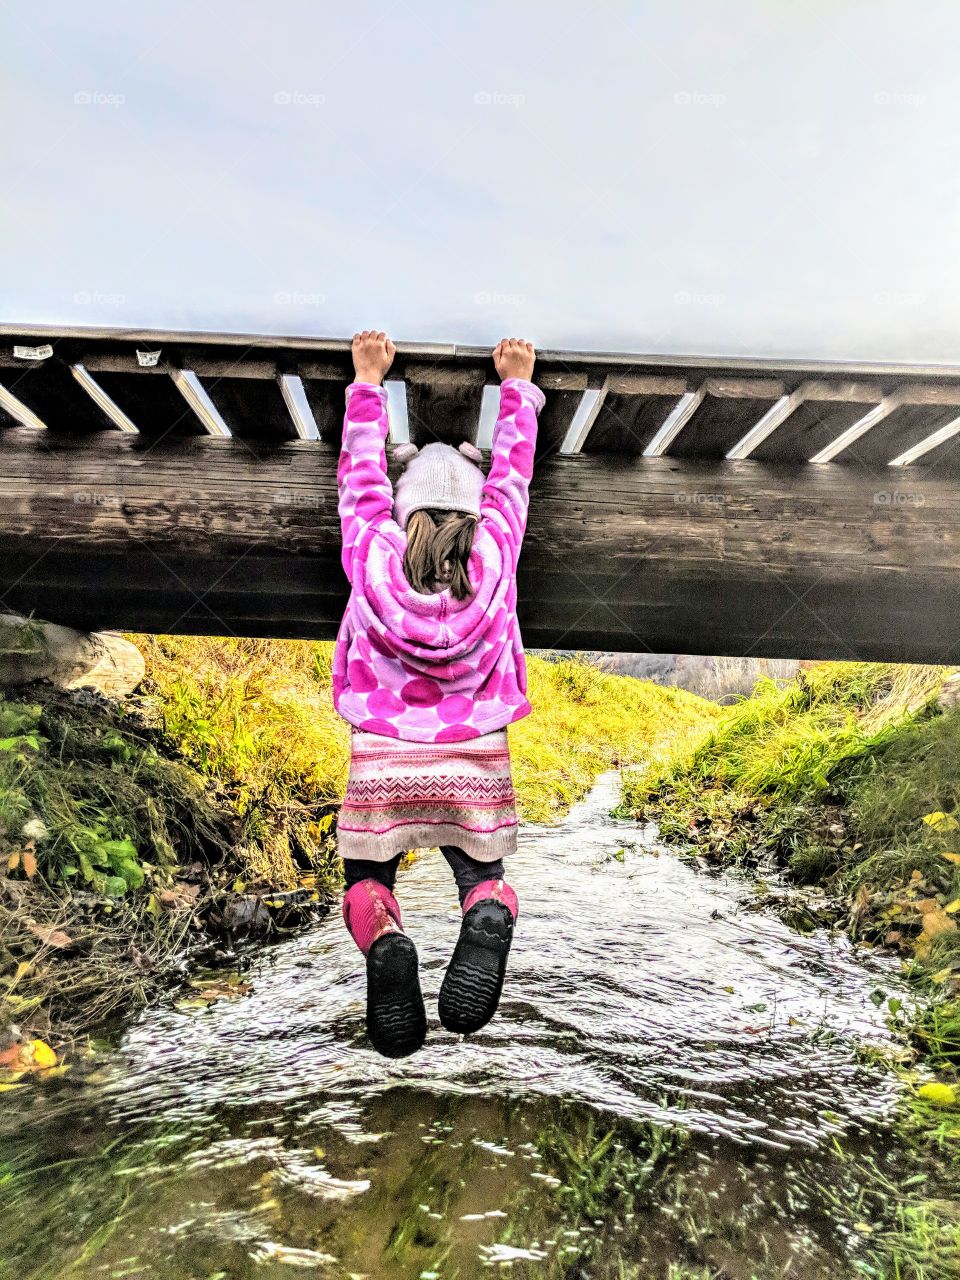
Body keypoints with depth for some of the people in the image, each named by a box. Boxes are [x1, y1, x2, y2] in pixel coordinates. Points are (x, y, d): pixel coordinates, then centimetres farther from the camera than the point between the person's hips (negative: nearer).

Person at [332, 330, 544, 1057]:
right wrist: (516, 386, 26)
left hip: (383, 760, 0)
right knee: (484, 877, 20)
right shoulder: (494, 551, -3)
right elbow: (512, 475, 12)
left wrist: (369, 383, 24)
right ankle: (489, 922, -18)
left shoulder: (372, 551, -3)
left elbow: (360, 475, 12)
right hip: (477, 762, 1)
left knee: (367, 879, 20)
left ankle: (384, 944, -17)